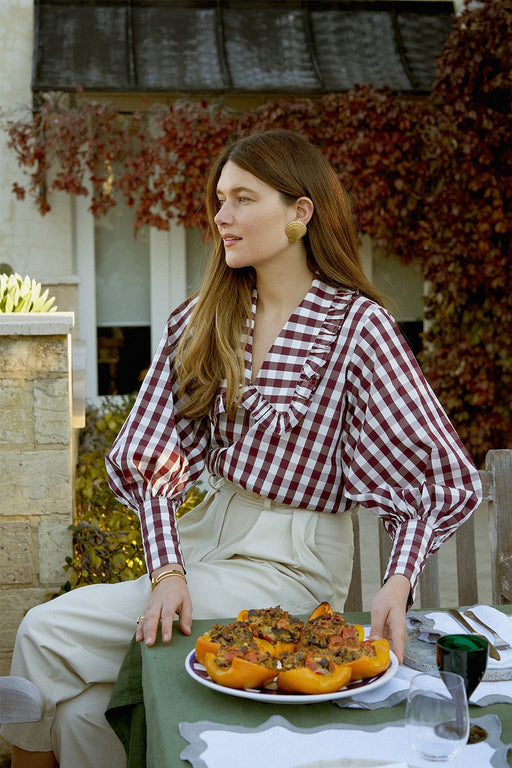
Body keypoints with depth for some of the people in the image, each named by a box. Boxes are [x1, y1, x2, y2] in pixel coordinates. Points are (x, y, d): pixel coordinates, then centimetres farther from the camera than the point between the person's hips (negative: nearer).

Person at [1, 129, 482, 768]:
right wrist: (166, 566, -14)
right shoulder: (203, 317, 5)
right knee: (80, 711, -13)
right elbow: (154, 456, 0)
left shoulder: (357, 325, -10)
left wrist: (398, 580, -26)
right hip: (208, 531, 5)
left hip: (292, 565, -5)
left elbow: (446, 476, -12)